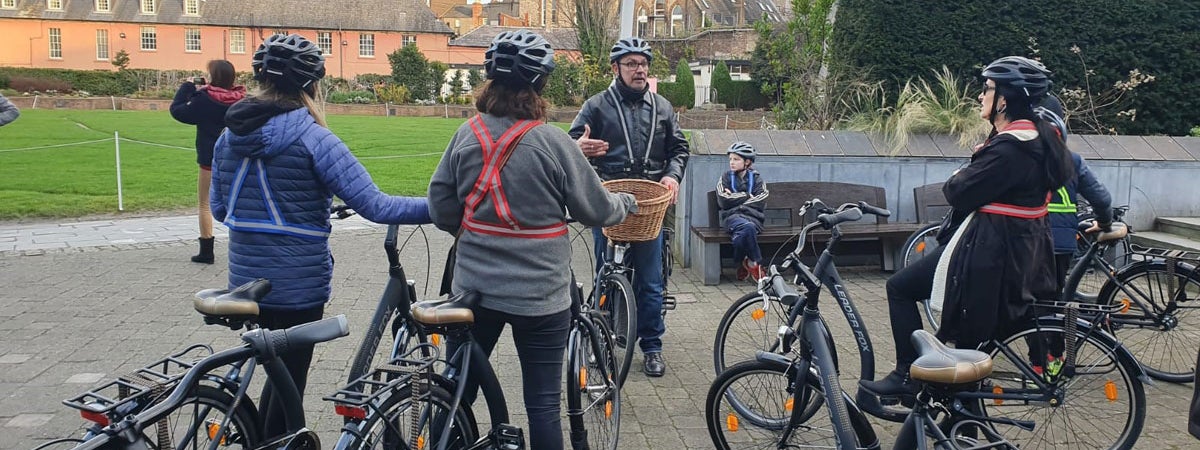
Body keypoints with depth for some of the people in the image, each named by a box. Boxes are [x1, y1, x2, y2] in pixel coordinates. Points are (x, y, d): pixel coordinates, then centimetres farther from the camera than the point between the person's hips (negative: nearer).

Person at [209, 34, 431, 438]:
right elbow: (375, 207, -23)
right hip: (298, 283, -6)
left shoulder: (229, 137, 1)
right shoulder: (313, 140, -18)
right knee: (290, 377, 12)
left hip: (247, 277, 6)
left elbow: (219, 208, 10)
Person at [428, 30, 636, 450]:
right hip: (541, 295, -3)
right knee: (543, 403, 8)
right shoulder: (552, 142, -13)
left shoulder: (468, 133, -3)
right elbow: (596, 210, -5)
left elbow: (441, 206, 3)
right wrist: (628, 202, 15)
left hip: (474, 287, 4)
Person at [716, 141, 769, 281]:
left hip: (752, 216, 0)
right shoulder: (725, 178, 16)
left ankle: (743, 263, -12)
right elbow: (723, 201, -1)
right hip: (732, 216, 0)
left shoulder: (757, 179, 16)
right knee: (748, 227, -36)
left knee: (742, 234, -36)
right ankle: (755, 264, -19)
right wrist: (747, 196, 2)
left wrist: (735, 198, -1)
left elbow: (760, 202, 0)